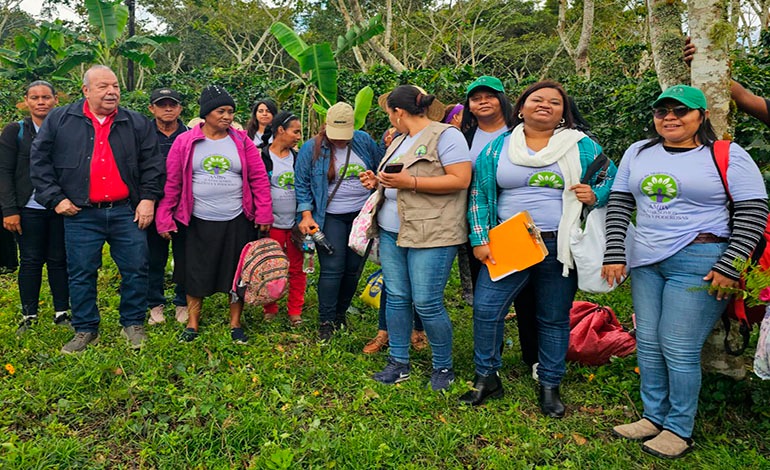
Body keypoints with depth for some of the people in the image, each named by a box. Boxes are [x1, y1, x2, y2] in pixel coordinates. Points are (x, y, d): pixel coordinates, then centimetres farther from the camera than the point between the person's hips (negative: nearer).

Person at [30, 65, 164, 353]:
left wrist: (148, 198, -2)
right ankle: (85, 330, 22)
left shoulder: (136, 123, 7)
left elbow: (152, 164, 7)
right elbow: (39, 161, 6)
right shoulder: (59, 120, 4)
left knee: (136, 271, 3)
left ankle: (133, 324, 21)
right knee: (81, 275, 6)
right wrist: (55, 198, -1)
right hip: (81, 214, 0)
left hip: (127, 212, 1)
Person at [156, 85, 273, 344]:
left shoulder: (242, 141, 2)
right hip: (198, 223, -1)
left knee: (237, 274, 9)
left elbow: (259, 178, 1)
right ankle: (192, 325, 26)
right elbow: (171, 183, 0)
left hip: (237, 222, 1)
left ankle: (236, 325, 25)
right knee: (196, 274, 9)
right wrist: (164, 219, -2)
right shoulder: (184, 142, -1)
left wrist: (263, 214, -4)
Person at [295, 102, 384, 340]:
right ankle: (326, 322, 4)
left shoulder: (364, 141, 3)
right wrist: (307, 215, -10)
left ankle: (340, 315, 26)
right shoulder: (311, 148, -4)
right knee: (332, 270, -8)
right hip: (330, 217, -3)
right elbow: (302, 184, -3)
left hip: (362, 215, 3)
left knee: (353, 270, 9)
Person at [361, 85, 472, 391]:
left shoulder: (444, 135, -8)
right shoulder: (399, 141, 19)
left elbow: (461, 180, -17)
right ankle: (399, 363, 22)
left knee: (427, 304, -6)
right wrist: (378, 182, 6)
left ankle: (443, 367, 14)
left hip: (432, 235, -8)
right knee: (396, 298, 9)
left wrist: (410, 182, -20)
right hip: (392, 233, 8)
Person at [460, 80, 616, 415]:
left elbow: (612, 181, 11)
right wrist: (480, 239, -2)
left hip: (559, 247, 0)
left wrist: (594, 196, -12)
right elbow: (479, 194, 6)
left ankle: (550, 386, 26)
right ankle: (486, 378, 13)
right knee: (486, 308, -6)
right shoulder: (498, 147, 7)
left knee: (554, 318, 9)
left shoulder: (582, 147, 6)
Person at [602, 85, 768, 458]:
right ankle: (654, 417, 26)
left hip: (698, 264, -5)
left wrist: (729, 266, -13)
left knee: (679, 348, -4)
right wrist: (615, 254, 1)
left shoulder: (729, 156, -2)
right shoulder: (638, 153, 11)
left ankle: (679, 429, 14)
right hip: (645, 262, 6)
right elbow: (618, 204, 10)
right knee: (647, 343, 10)